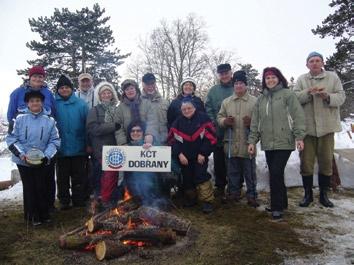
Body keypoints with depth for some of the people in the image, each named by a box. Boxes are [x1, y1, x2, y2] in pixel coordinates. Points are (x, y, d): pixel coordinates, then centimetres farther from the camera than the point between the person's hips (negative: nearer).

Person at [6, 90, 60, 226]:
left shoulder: (49, 120, -3)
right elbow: (12, 138, -2)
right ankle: (32, 216, 23)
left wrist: (47, 155, -14)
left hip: (42, 161, 0)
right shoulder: (20, 119, -3)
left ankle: (44, 214, 25)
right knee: (29, 188, 9)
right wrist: (21, 154, -15)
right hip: (24, 161, 0)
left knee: (42, 187, 9)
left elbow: (54, 140, -2)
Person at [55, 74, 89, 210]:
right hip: (61, 148, 0)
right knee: (62, 177, 13)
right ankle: (64, 201, 27)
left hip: (79, 148, 0)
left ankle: (79, 200, 25)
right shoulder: (53, 104, -2)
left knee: (79, 177, 11)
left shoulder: (81, 104, -1)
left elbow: (87, 125, -2)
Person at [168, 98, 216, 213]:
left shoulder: (203, 118, -6)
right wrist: (179, 154, -9)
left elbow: (210, 138, -9)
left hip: (200, 156, -4)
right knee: (187, 178, 12)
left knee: (201, 177, -10)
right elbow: (173, 140, 3)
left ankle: (207, 201, 1)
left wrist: (203, 153, -12)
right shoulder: (178, 122, 6)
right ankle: (190, 199, 31)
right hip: (184, 157, 4)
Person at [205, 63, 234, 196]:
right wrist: (213, 122, -6)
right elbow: (208, 108, 6)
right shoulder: (213, 90, 9)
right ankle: (220, 186, 21)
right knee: (219, 161, 8)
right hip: (218, 132, 2)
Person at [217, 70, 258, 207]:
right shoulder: (226, 101, 11)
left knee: (249, 171, 5)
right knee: (233, 171, 13)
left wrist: (252, 122, -21)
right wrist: (224, 121, -8)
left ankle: (251, 196, 18)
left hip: (248, 143, -3)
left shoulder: (255, 101, 1)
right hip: (231, 143, 3)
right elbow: (219, 117, 14)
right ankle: (233, 193, 27)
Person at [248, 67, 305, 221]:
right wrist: (252, 140, 7)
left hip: (284, 142, -5)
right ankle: (281, 203, 27)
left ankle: (277, 207, 1)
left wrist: (299, 136, -14)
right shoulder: (261, 99, 14)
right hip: (268, 143, 5)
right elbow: (255, 122, 13)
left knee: (276, 173, -11)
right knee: (275, 174, 12)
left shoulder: (287, 94, -1)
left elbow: (298, 116, -7)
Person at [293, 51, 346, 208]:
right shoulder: (301, 79, 6)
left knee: (326, 161, 8)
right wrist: (309, 92, -21)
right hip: (307, 127, 0)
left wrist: (328, 96, -19)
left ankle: (323, 194, 23)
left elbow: (341, 97, 0)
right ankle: (308, 194, 19)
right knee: (306, 161, 3)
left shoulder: (332, 77, 6)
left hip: (326, 126, 1)